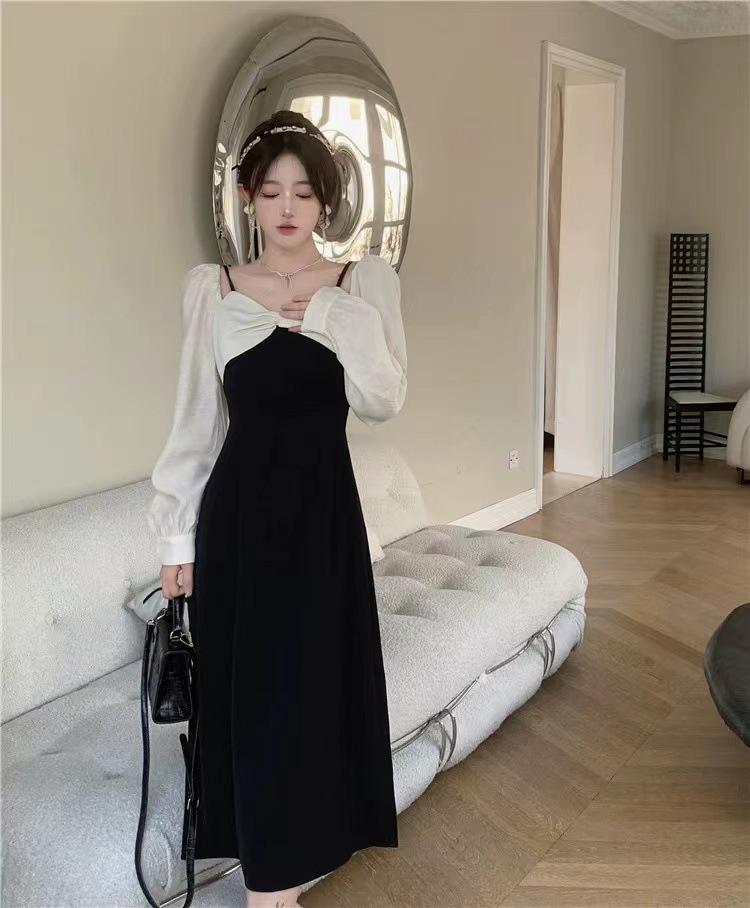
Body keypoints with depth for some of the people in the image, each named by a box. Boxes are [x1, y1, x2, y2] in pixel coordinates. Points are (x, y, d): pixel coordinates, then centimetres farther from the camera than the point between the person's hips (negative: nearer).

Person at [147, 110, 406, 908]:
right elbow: (196, 420, 3)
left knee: (314, 680, 9)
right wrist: (177, 533, 2)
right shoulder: (211, 292, 0)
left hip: (323, 507, 1)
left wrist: (338, 308, -17)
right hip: (238, 510, 0)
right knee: (249, 685, 7)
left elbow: (382, 401, -10)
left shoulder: (365, 283, 0)